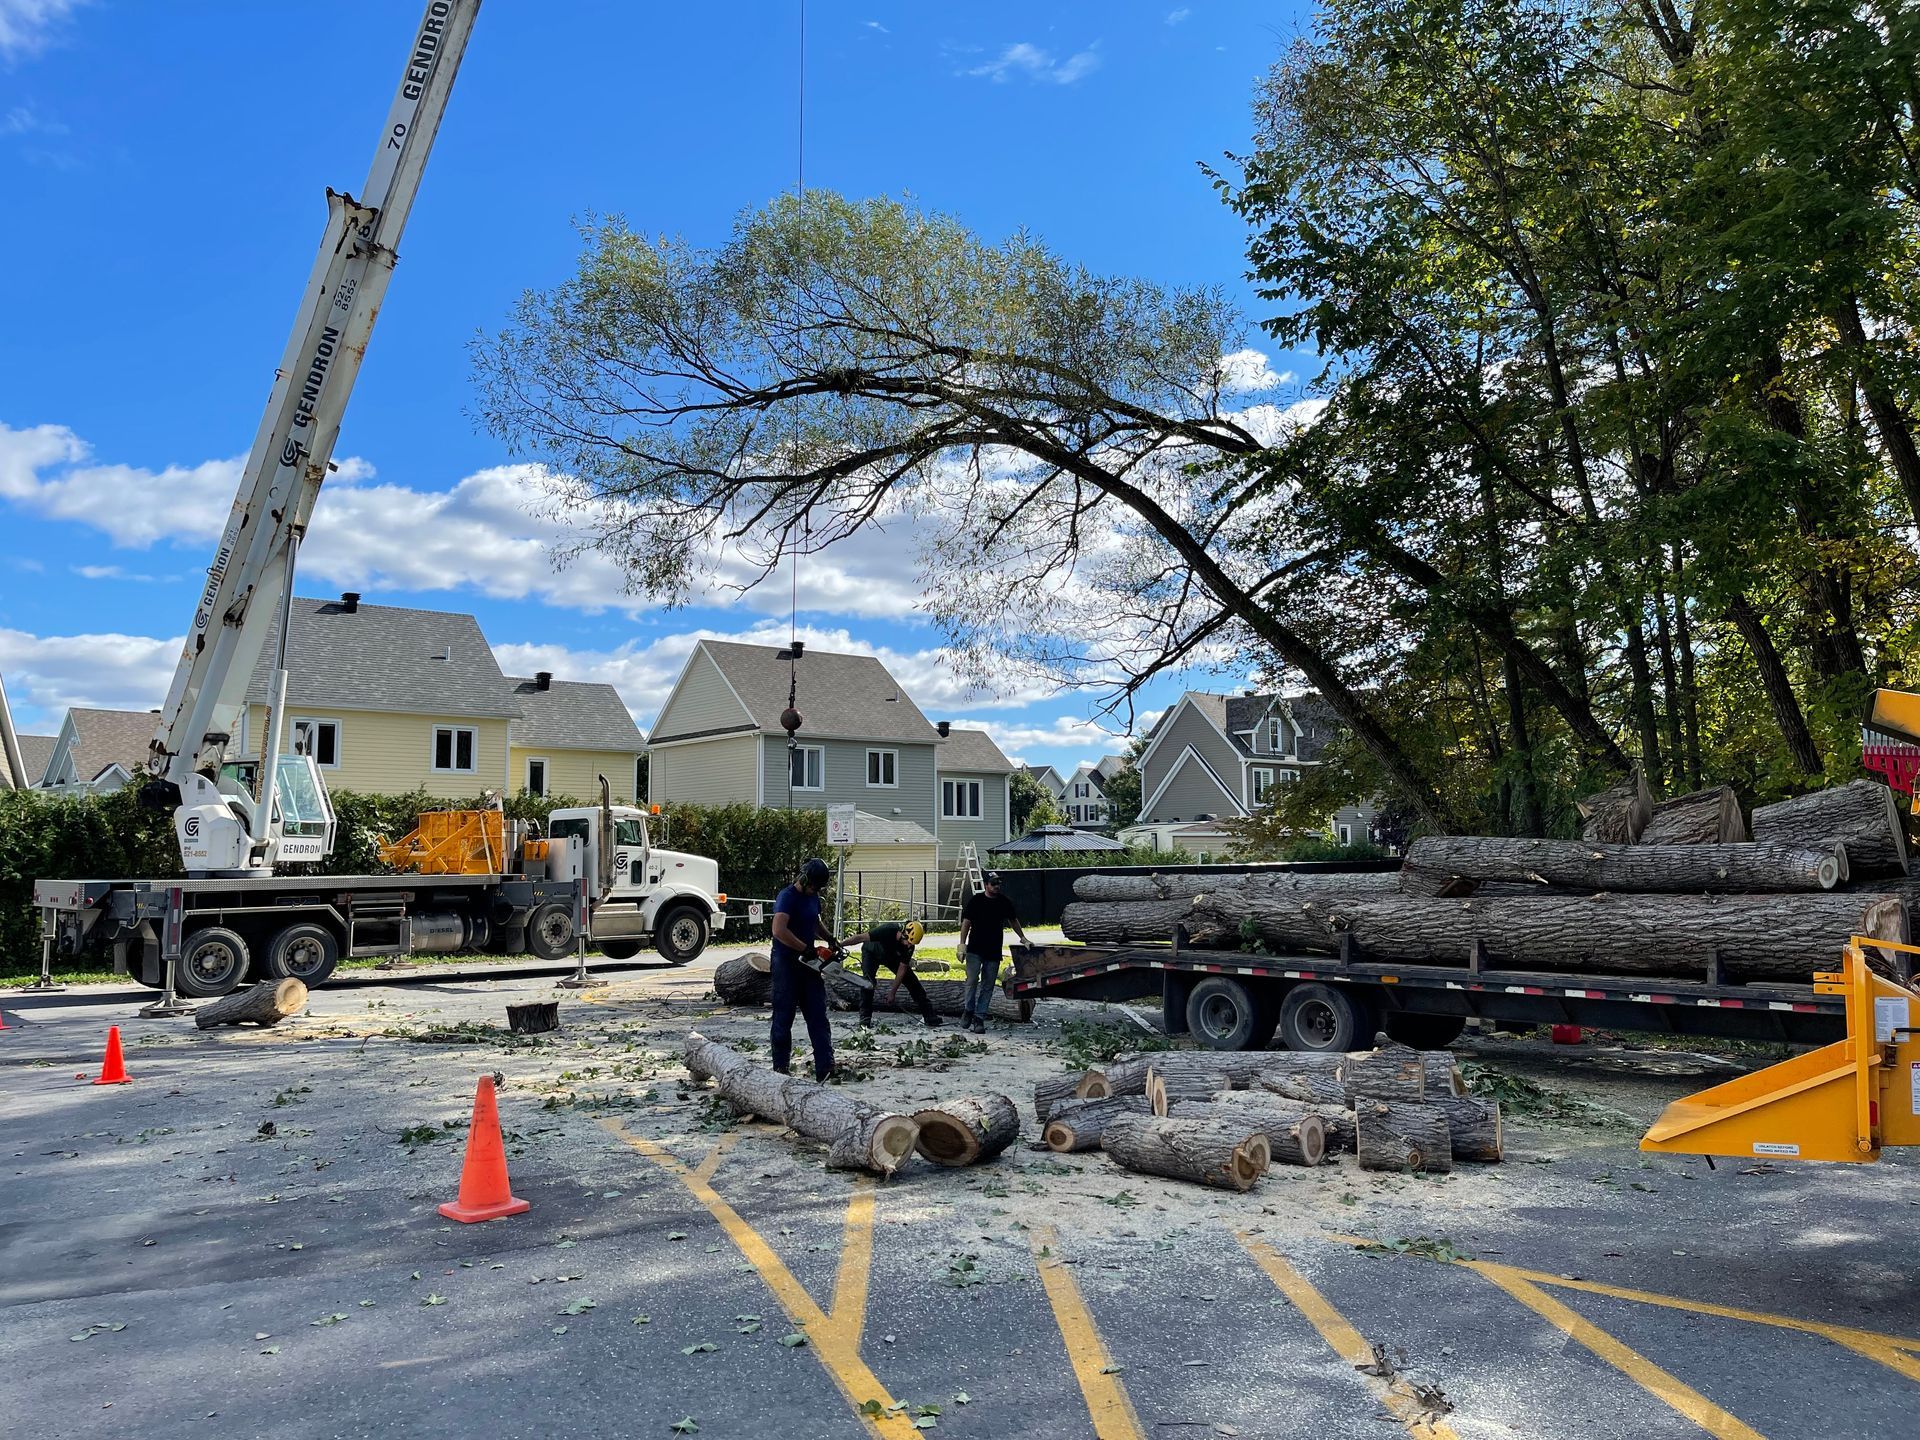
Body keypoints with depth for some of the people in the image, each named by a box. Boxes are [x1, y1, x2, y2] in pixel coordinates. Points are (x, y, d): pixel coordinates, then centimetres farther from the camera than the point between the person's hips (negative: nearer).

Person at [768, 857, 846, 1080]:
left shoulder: (813, 897, 11)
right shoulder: (787, 897, -16)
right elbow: (779, 930, -30)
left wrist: (830, 938, 11)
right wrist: (807, 949, -25)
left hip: (808, 964, 8)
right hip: (786, 964, -8)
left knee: (818, 1016, 2)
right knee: (784, 1017, 2)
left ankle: (824, 1068, 1)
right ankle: (780, 1067, 12)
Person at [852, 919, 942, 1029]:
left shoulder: (909, 946, -27)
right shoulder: (887, 930, -41)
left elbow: (902, 969, -19)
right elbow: (861, 938, -36)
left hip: (893, 956, 3)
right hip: (872, 953, -3)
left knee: (912, 981, -4)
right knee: (867, 981, -26)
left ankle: (931, 1019, 1)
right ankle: (865, 1018, -18)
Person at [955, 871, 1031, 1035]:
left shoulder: (1004, 902, 6)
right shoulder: (975, 901, -3)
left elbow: (1013, 920, 21)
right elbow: (966, 922, -3)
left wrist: (1023, 938, 22)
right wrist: (962, 943, -11)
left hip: (994, 952, 3)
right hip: (975, 949, -3)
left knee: (988, 986, 2)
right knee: (972, 981, -8)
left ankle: (979, 1018, 6)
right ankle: (968, 1010, 12)